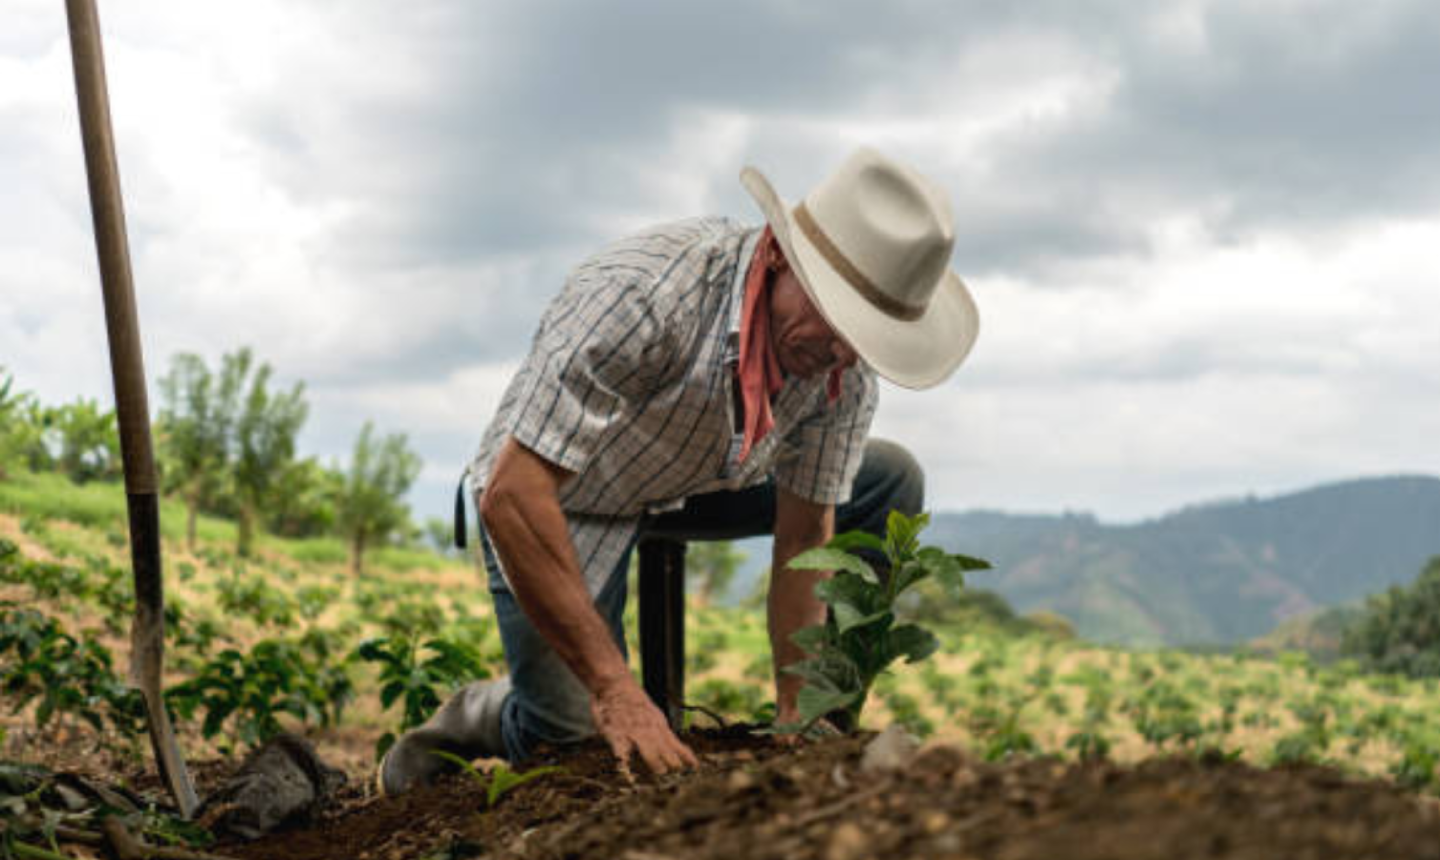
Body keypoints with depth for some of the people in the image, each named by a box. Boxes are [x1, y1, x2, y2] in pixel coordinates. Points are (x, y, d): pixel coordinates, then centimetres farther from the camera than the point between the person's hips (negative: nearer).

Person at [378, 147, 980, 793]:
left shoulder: (846, 369, -19)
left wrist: (797, 716, -15)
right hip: (558, 497, -6)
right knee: (587, 743, -19)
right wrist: (614, 689, -41)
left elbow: (805, 538, -9)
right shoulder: (642, 293, -39)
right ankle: (480, 717, 15)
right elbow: (511, 495, -40)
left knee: (890, 483, -5)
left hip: (695, 483, 6)